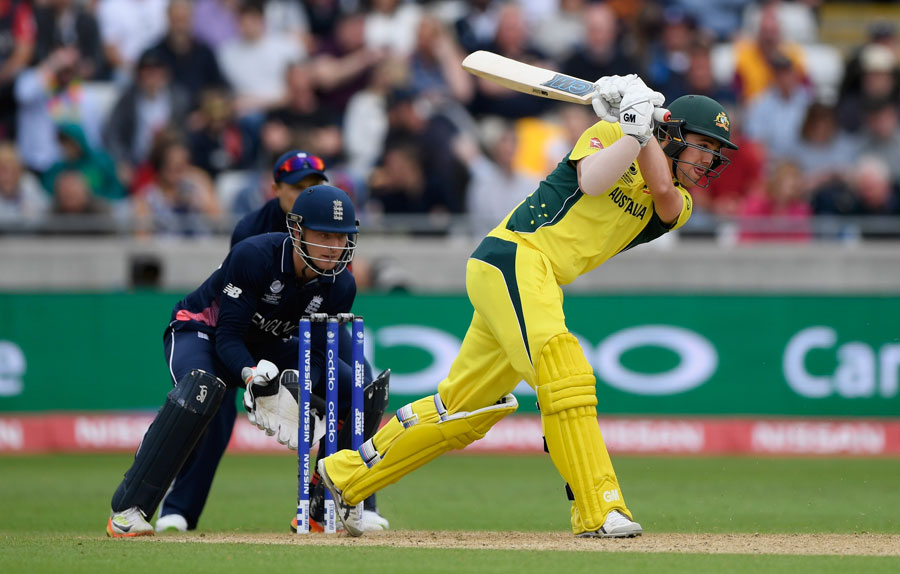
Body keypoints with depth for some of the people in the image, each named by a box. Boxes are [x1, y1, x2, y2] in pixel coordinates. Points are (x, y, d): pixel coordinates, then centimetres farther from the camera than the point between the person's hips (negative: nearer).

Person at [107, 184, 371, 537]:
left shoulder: (340, 286, -15)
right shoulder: (253, 256, -31)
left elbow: (317, 354, -14)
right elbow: (228, 336, -30)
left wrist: (297, 388, -37)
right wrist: (254, 378, -48)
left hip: (266, 346, 6)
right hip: (203, 332, -6)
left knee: (356, 387, -8)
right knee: (200, 387, -40)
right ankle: (128, 509, -38)